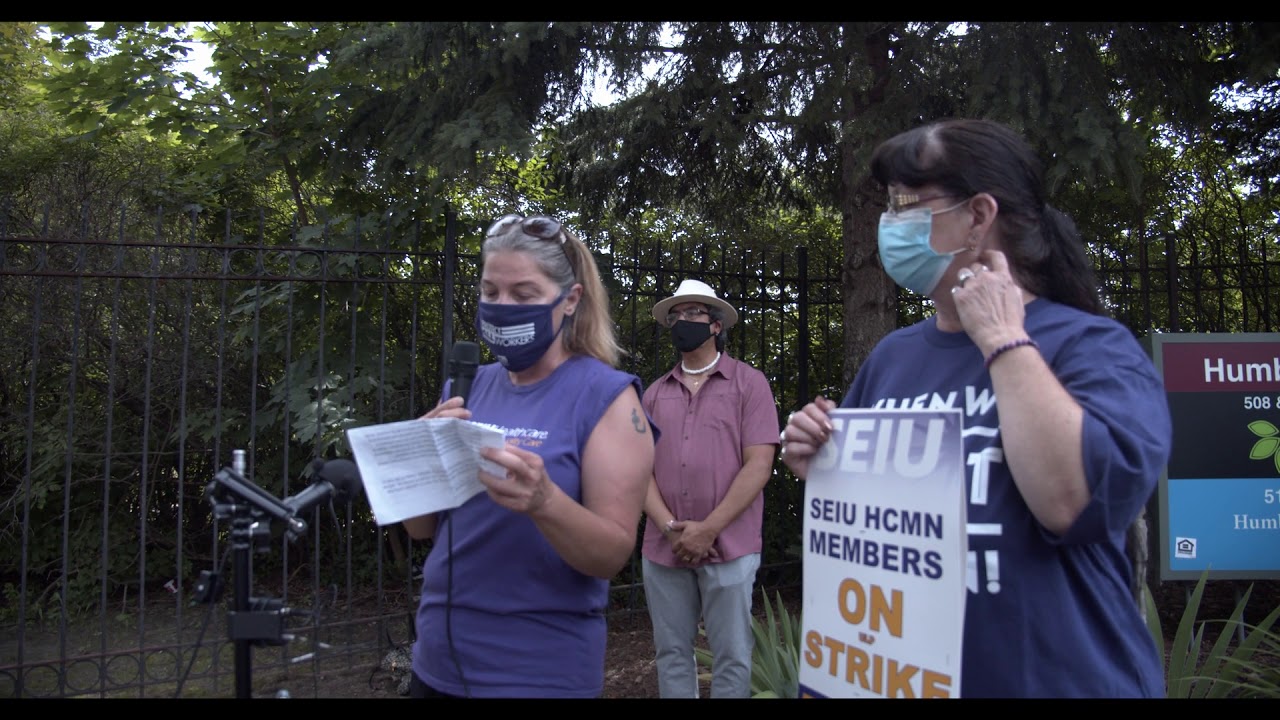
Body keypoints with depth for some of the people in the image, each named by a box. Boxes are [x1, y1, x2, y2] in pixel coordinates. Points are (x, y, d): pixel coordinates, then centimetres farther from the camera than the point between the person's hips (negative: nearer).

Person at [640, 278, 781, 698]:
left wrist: (708, 530, -13)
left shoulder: (748, 383, -1)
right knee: (671, 653, 12)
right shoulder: (655, 393, 11)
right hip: (663, 549, 4)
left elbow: (758, 465, -8)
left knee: (732, 657, 5)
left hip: (728, 548, -3)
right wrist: (669, 527, -10)